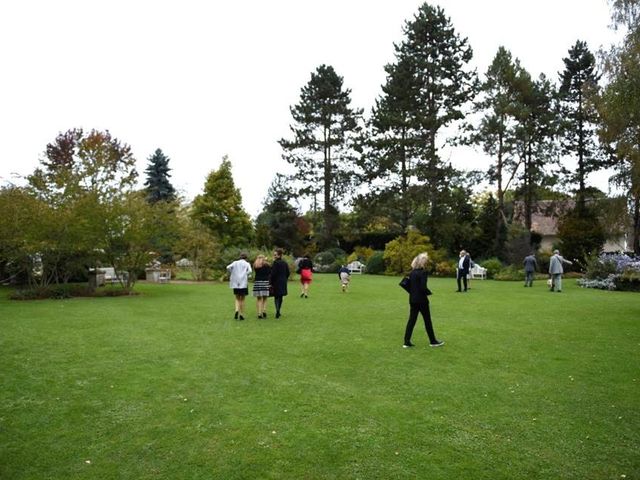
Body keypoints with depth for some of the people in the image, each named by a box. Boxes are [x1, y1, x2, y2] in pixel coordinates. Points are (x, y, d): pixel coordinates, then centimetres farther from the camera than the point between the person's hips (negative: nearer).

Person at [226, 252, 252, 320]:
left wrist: (231, 274, 5)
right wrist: (246, 275, 1)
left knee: (237, 298, 15)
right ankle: (241, 315, 7)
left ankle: (237, 310, -8)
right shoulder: (247, 264, 2)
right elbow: (250, 271, -17)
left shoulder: (235, 262, 8)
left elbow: (228, 267, -8)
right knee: (242, 299, 8)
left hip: (235, 283, 2)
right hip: (243, 283, -2)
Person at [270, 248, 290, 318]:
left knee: (276, 297, 1)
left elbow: (273, 274, -16)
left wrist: (271, 283, -11)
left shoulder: (275, 263, -13)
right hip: (283, 282, 6)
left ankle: (277, 310, -11)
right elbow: (287, 273, 11)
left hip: (276, 282, -6)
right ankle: (278, 311, 17)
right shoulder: (285, 263, 8)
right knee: (280, 297, 12)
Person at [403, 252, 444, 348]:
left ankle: (407, 342, 7)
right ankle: (433, 341, 20)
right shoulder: (423, 272, -16)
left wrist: (413, 293, 13)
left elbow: (408, 286, 8)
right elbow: (423, 287, -21)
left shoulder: (411, 273, 6)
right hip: (421, 300, -6)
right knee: (427, 320, 8)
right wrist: (429, 292, -4)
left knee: (411, 320, 8)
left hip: (412, 300, 6)